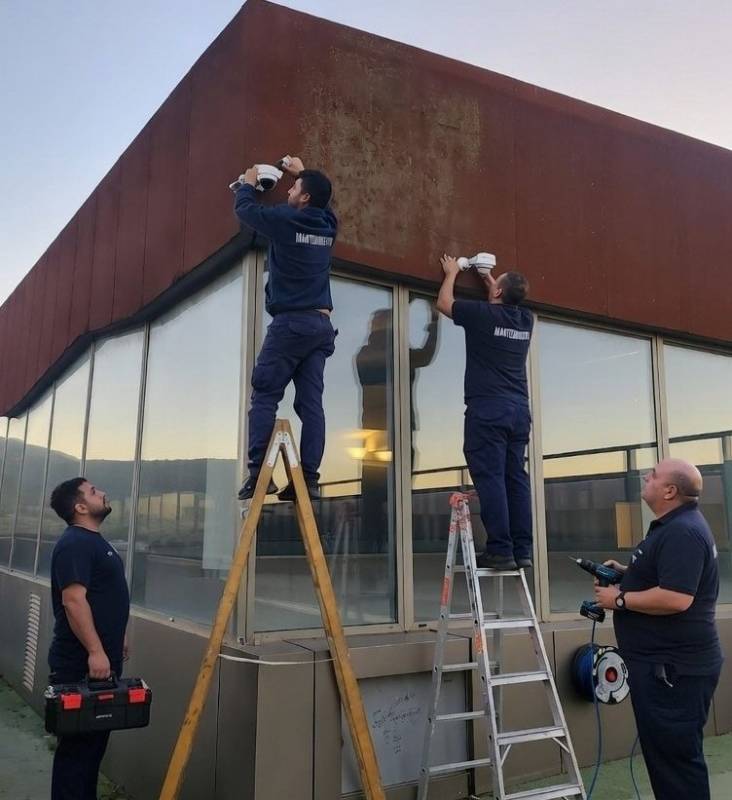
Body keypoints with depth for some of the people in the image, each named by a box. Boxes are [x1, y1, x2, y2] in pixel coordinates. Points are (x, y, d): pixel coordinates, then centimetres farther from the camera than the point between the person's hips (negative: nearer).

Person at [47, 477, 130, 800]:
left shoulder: (95, 541, 15)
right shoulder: (74, 543, -17)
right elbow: (74, 600, -25)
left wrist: (116, 636, 24)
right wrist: (95, 651, -28)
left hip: (102, 659, 10)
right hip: (81, 664, -10)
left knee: (96, 737, 18)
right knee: (78, 741, -1)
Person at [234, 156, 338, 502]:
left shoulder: (285, 220, -5)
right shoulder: (328, 225, 11)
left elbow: (244, 208, 12)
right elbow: (321, 198, 36)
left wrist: (249, 183, 31)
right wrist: (302, 172, 46)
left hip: (291, 322, -6)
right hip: (321, 324, 6)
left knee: (264, 396, -4)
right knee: (311, 403, 1)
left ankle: (259, 473, -11)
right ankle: (309, 477, -3)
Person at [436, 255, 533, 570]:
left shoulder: (483, 314, -5)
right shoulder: (525, 320, 12)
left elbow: (444, 303, 13)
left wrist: (451, 273, 28)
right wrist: (488, 279, 46)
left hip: (488, 410, -6)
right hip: (520, 409, 6)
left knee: (490, 478, -7)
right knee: (516, 479, 6)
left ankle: (500, 551, -10)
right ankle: (522, 551, 5)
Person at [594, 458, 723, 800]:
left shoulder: (683, 532, -22)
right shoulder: (674, 525, 14)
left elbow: (676, 598, -30)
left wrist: (619, 599, -19)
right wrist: (625, 572, 12)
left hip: (674, 666, -11)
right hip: (664, 660, 11)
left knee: (676, 756, -1)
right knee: (664, 751, 20)